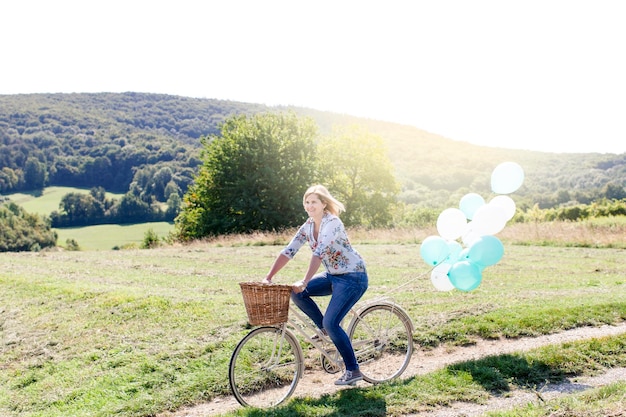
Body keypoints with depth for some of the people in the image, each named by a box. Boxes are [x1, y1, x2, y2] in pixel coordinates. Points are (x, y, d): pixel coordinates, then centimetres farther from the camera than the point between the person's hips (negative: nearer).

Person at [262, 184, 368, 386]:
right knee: (296, 293, -7)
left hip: (353, 277, -8)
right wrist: (268, 277, -11)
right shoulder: (308, 226, 2)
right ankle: (325, 330, 10)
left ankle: (353, 371, 0)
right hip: (332, 275, 8)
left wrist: (304, 282, -42)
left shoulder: (332, 223, -21)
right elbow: (288, 251, -3)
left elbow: (319, 253, -33)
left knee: (331, 323, -16)